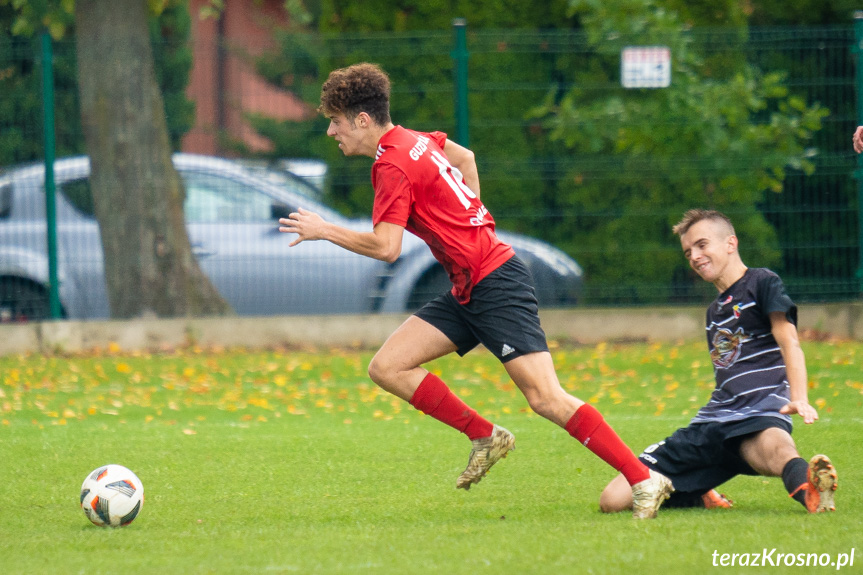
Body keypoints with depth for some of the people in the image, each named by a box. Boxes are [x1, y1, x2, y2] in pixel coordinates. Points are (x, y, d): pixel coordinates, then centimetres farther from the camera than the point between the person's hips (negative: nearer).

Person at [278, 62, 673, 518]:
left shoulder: (392, 165, -15)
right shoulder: (416, 140, 12)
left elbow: (385, 246, -23)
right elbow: (464, 157, 31)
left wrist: (324, 231, -10)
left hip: (495, 284, -10)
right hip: (467, 292, 10)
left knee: (545, 398, -15)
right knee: (387, 367, 1)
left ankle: (644, 480, -13)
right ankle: (485, 438, 8)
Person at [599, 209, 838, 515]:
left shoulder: (762, 283, 4)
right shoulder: (715, 310, 26)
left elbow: (788, 342, -10)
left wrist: (799, 399, -25)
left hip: (759, 413, -7)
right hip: (712, 421, 7)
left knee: (772, 445, -47)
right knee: (613, 499, -4)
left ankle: (808, 487, -77)